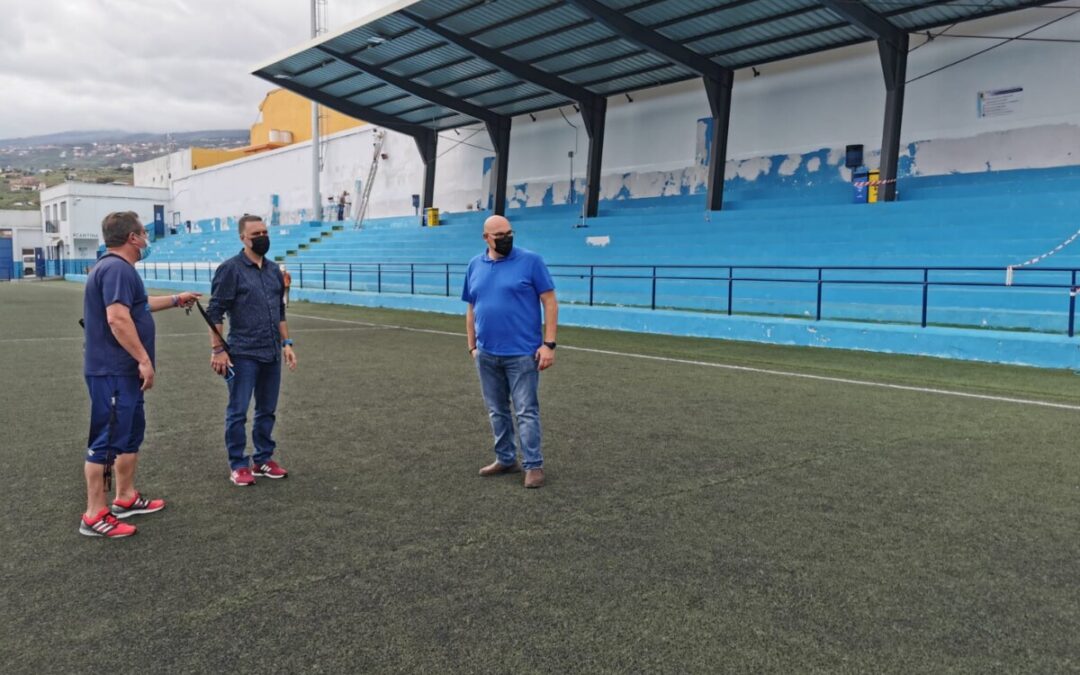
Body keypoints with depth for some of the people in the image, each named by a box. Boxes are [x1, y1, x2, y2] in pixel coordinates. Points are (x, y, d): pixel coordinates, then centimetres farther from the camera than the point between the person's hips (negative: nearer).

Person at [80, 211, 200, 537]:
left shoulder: (116, 267, 17)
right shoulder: (117, 268, -18)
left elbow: (137, 305, 34)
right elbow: (117, 318, -28)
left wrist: (175, 299, 43)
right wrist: (144, 359, -25)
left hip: (123, 372, 11)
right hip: (114, 373, -11)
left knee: (131, 432, 19)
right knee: (108, 439, -6)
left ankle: (126, 499, 29)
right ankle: (95, 516, 1)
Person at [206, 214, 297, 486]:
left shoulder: (273, 270, 12)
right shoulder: (230, 269, -6)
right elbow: (215, 313, -8)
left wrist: (286, 344, 13)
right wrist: (217, 349, -12)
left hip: (272, 354, 6)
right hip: (243, 354, -6)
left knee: (267, 410, 13)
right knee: (238, 412, 2)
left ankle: (264, 459, 24)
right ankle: (238, 465, 13)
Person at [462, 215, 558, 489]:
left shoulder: (530, 261, -6)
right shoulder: (475, 266, 8)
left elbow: (550, 302, -7)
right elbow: (471, 310, 15)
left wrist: (549, 344, -12)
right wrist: (472, 346, 11)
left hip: (522, 353, -5)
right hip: (487, 355, 5)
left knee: (526, 412, -1)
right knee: (497, 411, 14)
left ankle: (533, 465, 8)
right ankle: (505, 459, 27)